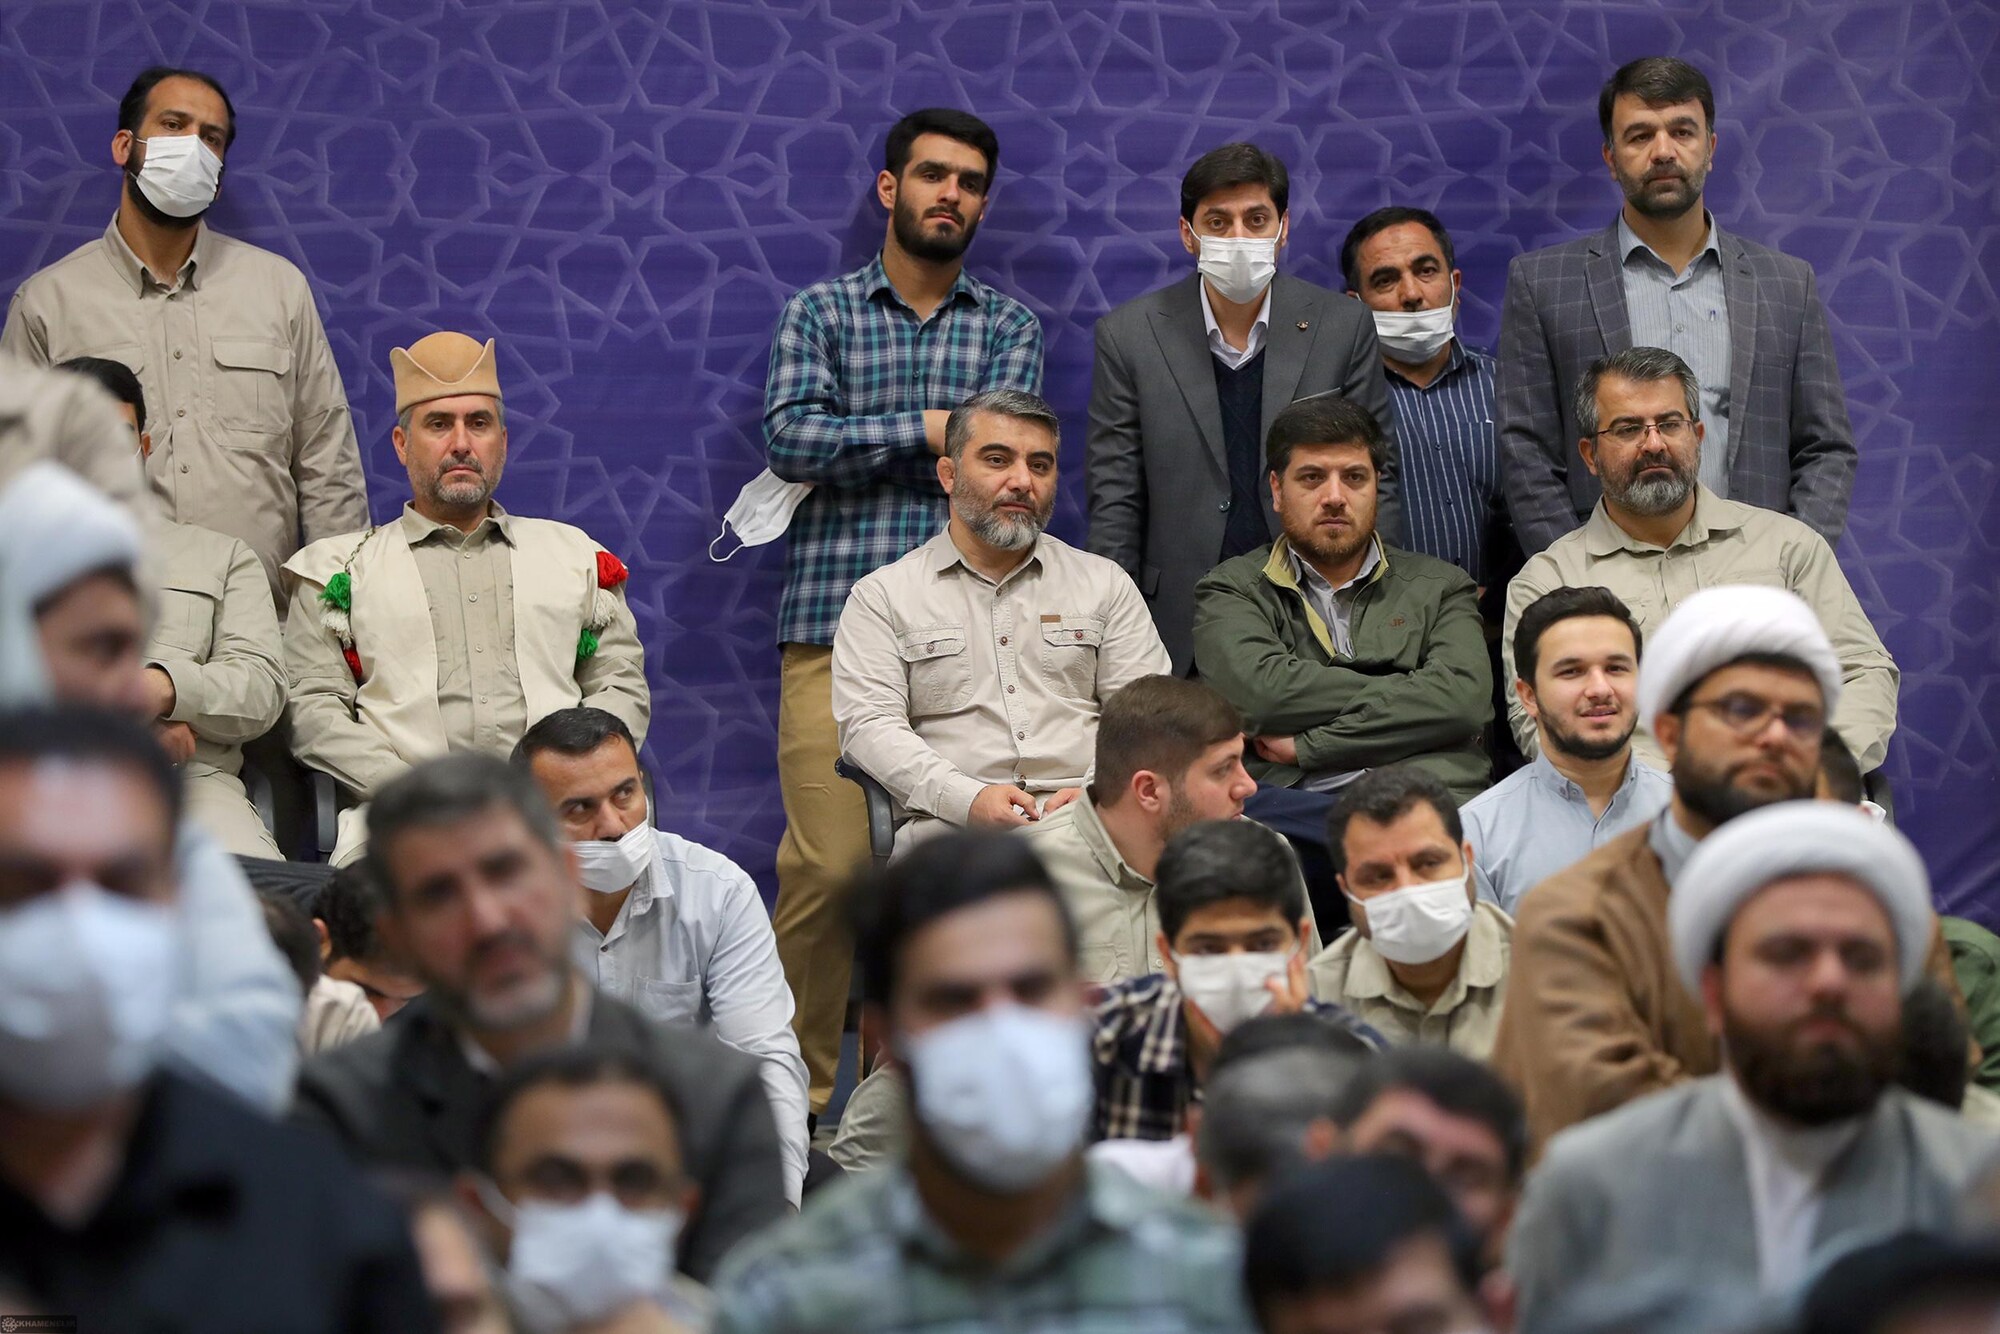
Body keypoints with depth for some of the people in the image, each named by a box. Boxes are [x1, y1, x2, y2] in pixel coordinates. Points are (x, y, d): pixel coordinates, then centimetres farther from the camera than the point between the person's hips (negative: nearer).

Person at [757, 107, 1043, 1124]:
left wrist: (848, 445, -2)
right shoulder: (820, 313, 13)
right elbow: (791, 437, -3)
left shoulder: (1009, 327, 15)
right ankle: (798, 1090, -2)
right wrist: (923, 430, -5)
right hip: (835, 625, -1)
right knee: (827, 866, -11)